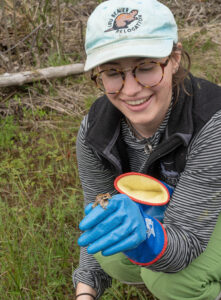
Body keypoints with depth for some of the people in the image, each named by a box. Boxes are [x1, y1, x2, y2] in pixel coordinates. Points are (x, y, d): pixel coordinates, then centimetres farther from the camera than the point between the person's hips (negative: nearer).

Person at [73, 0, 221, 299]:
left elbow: (186, 241, -38)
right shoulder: (94, 131, -23)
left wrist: (144, 232, -60)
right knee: (115, 261, -22)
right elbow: (100, 218, -11)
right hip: (156, 211, 4)